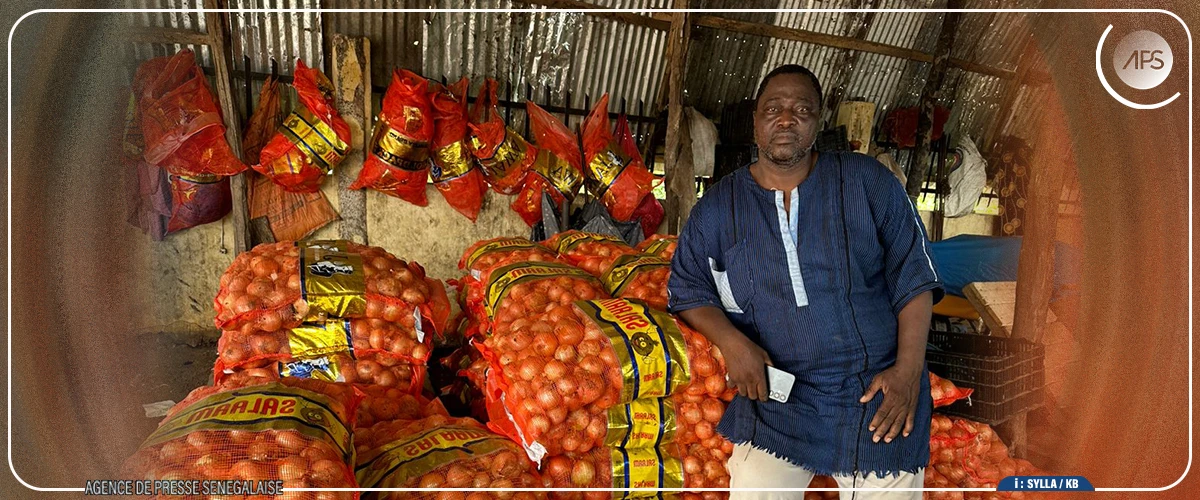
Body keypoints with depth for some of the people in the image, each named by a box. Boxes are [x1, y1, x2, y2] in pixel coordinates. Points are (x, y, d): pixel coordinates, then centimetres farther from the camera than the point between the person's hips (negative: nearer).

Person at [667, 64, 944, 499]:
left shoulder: (867, 181, 2)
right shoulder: (717, 208, 4)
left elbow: (913, 276, 2)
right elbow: (688, 288, 8)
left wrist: (909, 371, -7)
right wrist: (731, 341, -11)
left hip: (880, 393, 0)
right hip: (776, 398, 0)